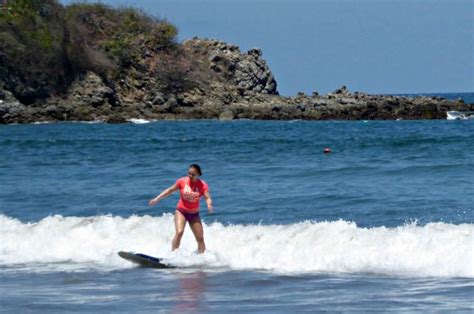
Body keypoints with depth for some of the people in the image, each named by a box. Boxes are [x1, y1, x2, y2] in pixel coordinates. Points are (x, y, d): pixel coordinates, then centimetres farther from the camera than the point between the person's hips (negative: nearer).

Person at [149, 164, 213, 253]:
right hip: (181, 212, -1)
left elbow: (207, 197, -20)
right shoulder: (182, 181, -9)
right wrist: (157, 199, -3)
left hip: (194, 214, 2)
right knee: (179, 232, -24)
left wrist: (209, 205, -44)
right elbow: (170, 190, 1)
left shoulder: (203, 185, -11)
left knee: (200, 238, 2)